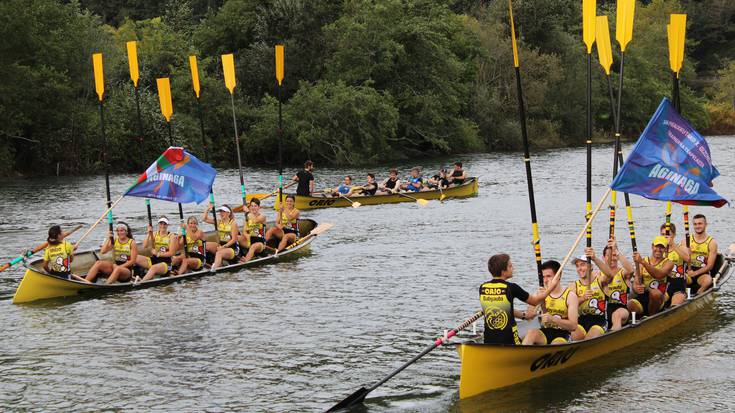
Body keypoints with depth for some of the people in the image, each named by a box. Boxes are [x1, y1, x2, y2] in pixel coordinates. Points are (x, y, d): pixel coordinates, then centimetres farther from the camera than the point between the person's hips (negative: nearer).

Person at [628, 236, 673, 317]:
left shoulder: (668, 263, 4)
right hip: (643, 297, 1)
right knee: (631, 304, -33)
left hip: (659, 298, -1)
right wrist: (636, 288, -21)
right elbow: (635, 283, 5)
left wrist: (643, 262, -33)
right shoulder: (643, 261, 13)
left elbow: (658, 275, -20)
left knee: (655, 292, -37)